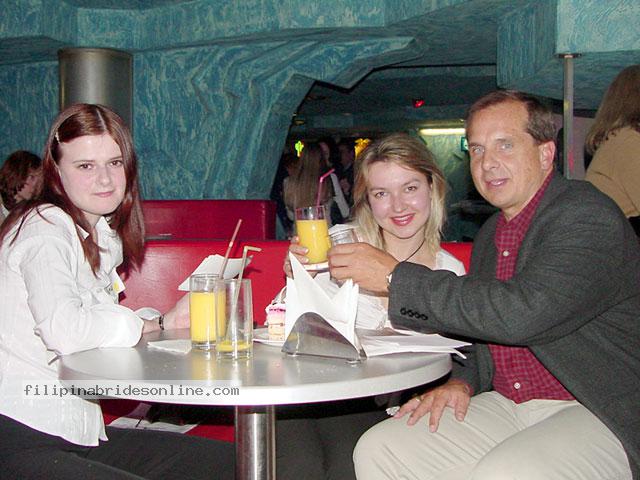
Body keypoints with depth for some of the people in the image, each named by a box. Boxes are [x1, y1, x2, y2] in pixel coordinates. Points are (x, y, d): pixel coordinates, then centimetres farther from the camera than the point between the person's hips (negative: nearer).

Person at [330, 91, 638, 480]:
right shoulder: (490, 235, 11)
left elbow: (521, 314, -29)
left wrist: (396, 276, -23)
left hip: (599, 417, -7)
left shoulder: (588, 217, -15)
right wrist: (463, 381, -1)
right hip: (507, 404, 7)